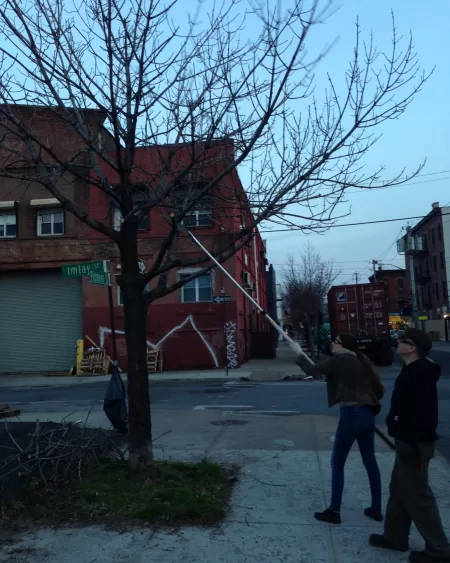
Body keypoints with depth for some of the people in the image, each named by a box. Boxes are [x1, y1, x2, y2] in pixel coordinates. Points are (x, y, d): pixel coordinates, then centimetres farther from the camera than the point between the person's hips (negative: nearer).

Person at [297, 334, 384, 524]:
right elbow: (379, 389, 13)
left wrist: (300, 356, 10)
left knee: (337, 463, 5)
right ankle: (376, 509, 26)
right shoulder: (362, 360, 12)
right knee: (370, 462, 17)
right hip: (367, 414, 7)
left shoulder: (339, 360, -8)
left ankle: (334, 511, 9)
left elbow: (312, 370, -7)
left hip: (351, 414, -7)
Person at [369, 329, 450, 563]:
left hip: (414, 445, -10)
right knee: (399, 490, 18)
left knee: (416, 496, 1)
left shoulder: (421, 375, -23)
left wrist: (411, 445, -25)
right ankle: (395, 537, 31)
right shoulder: (412, 371, 9)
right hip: (407, 441, 10)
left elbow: (423, 414, -28)